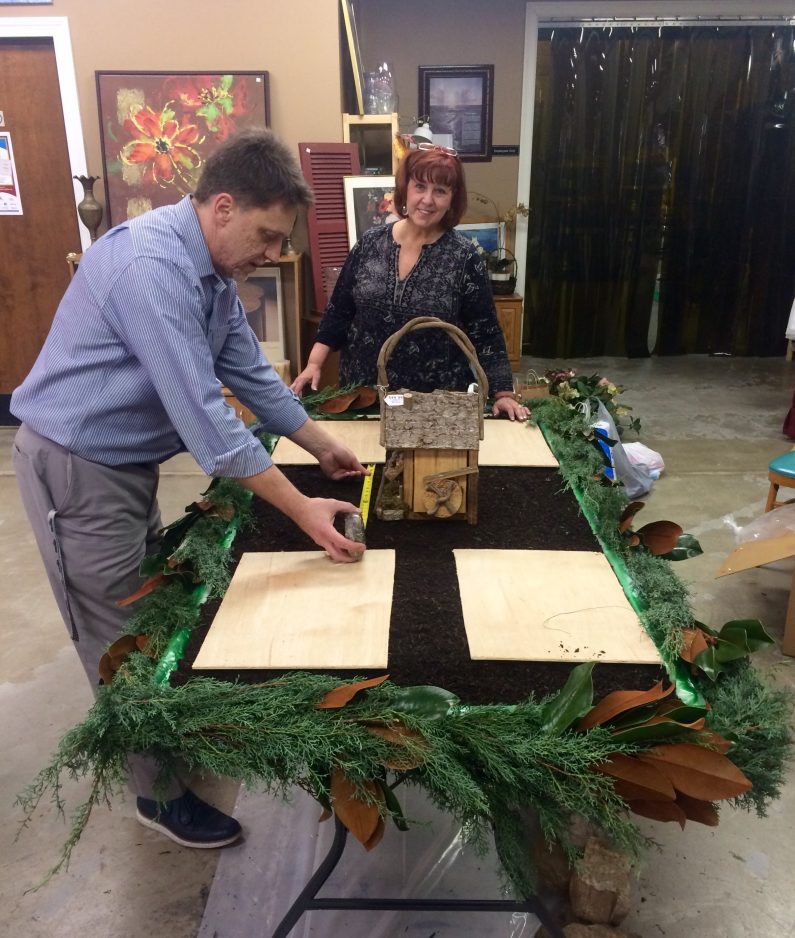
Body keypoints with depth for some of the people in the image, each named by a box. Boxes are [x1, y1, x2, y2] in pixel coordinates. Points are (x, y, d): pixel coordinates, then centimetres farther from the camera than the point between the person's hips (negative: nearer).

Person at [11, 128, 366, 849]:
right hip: (77, 468, -9)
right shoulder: (150, 265, -29)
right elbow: (202, 412, -33)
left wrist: (322, 447, 10)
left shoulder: (213, 271, 2)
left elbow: (249, 372, 9)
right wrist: (302, 510, -30)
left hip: (130, 462, 9)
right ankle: (159, 792, 24)